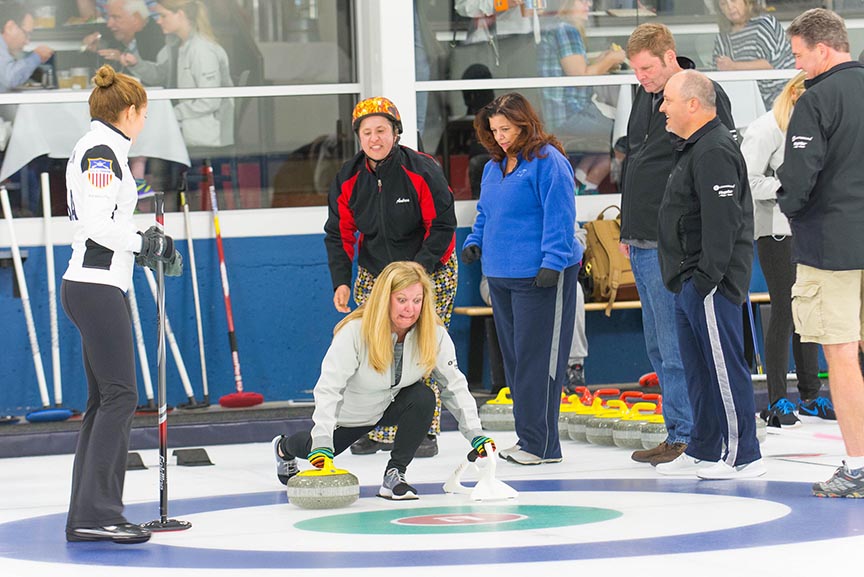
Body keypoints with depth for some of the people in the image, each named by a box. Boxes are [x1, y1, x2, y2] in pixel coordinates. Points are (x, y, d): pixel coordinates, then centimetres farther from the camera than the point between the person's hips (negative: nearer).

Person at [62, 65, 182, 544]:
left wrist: (144, 245, 12)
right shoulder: (102, 150, -11)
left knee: (103, 400, 9)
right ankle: (97, 512, -15)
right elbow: (95, 224, -20)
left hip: (95, 286, 10)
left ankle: (85, 518, 9)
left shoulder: (97, 149, 19)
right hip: (97, 286, -10)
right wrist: (144, 244, -8)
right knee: (119, 395, -12)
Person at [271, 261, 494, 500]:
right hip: (350, 411, -2)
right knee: (320, 453, 15)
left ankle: (395, 473, -16)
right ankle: (285, 447, 53)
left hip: (392, 404, 2)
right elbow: (328, 388, -37)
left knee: (423, 397, -29)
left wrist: (475, 433, -25)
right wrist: (322, 442, -46)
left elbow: (455, 384, -16)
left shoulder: (434, 333, -26)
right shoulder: (354, 331, -36)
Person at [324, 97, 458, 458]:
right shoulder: (348, 179, -5)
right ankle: (379, 431, 10)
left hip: (430, 273, -4)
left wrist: (419, 270, -23)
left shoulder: (423, 171, -18)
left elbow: (443, 226, -15)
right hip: (374, 276, 4)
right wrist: (341, 282, -8)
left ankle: (425, 432, 1)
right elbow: (339, 233, 3)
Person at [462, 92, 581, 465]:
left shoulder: (548, 162, -11)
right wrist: (475, 242, 8)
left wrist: (552, 262, -21)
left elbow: (560, 217, -16)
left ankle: (541, 444, -5)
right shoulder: (494, 166, 15)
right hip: (500, 275, 9)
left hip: (540, 278, -9)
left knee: (537, 359, -8)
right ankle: (528, 437, 18)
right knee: (513, 358, 11)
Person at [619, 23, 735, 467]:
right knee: (657, 345, 11)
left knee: (675, 343, -8)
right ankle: (694, 426, 16)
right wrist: (628, 230, 23)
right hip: (642, 242, 9)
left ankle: (682, 434, -4)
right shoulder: (645, 95, 15)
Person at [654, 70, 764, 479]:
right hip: (689, 282, 11)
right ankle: (703, 450, 23)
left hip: (711, 284, -11)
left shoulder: (714, 152, -17)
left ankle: (742, 456, -4)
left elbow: (723, 221, -24)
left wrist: (707, 277, -24)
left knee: (724, 368, -7)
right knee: (698, 369, 15)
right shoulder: (692, 148, 18)